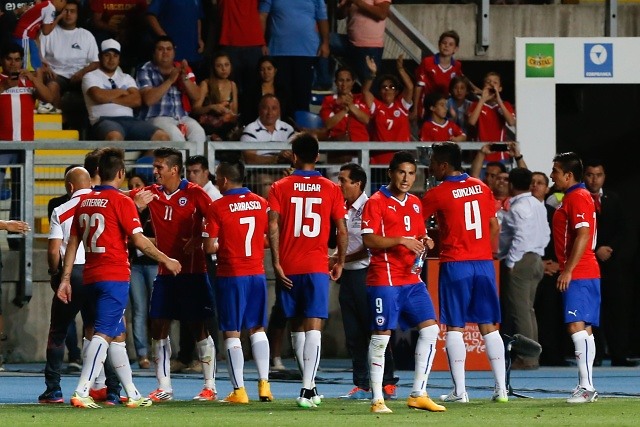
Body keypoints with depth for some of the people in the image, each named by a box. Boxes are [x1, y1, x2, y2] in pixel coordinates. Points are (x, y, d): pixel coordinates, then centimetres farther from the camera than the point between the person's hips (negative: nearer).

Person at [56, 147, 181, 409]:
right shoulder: (121, 201, -9)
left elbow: (72, 243, 11)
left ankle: (132, 394, 21)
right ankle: (81, 392, -21)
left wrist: (66, 279, 14)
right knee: (103, 334, -10)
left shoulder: (84, 201, 11)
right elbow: (139, 240, -11)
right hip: (115, 277, -7)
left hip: (91, 277, 7)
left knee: (117, 335, 15)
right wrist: (167, 260, 1)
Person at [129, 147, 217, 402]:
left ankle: (210, 387, 5)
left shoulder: (194, 193, -8)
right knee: (158, 328, 2)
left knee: (199, 328, -1)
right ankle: (163, 388, 8)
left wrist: (198, 240, -22)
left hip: (192, 272, -5)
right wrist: (137, 204, -13)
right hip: (164, 273, 5)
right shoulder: (150, 193, 6)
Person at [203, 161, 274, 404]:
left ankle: (239, 390, 1)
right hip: (257, 273, 4)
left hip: (231, 276, -4)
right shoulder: (261, 204, 2)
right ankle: (264, 384, 9)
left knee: (232, 333, 3)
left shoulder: (218, 208, -10)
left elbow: (210, 246, -11)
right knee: (257, 329, 16)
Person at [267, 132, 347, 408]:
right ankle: (307, 390, -19)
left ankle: (309, 386, 22)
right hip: (317, 267, -1)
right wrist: (340, 263, 13)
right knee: (313, 326, -7)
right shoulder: (331, 189, 2)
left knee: (297, 326, 14)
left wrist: (276, 263, -6)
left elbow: (273, 226, -8)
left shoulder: (280, 188, 2)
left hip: (288, 268, 1)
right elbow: (342, 231, 1)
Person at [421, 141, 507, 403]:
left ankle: (459, 390, -4)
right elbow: (494, 226, 14)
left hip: (455, 264, -4)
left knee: (454, 327, 0)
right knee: (488, 326, 8)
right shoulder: (481, 188, 8)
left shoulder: (437, 194, -6)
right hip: (484, 263, 5)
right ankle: (501, 388, 5)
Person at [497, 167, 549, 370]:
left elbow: (520, 238, -23)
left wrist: (510, 262, -17)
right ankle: (532, 356, 16)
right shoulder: (538, 205, 14)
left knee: (519, 311, -7)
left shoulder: (518, 208, -15)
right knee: (528, 309, 15)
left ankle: (525, 357, -8)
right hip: (536, 259, 10)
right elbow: (545, 234, 17)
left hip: (520, 262, -10)